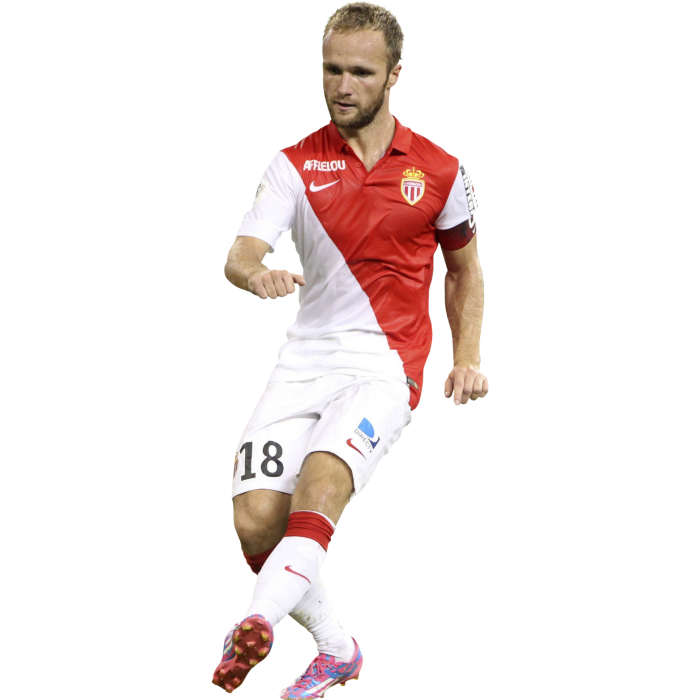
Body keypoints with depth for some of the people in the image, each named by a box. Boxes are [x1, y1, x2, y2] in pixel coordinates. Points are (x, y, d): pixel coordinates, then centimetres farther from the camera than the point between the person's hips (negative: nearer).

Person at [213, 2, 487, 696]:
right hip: (303, 359, 2)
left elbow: (464, 267, 21)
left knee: (322, 475, -31)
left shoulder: (441, 171, 6)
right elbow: (241, 254, -9)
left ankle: (258, 623, -45)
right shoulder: (295, 165, 4)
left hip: (387, 364, -2)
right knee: (255, 521, -11)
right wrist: (256, 274, -34)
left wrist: (466, 359, 10)